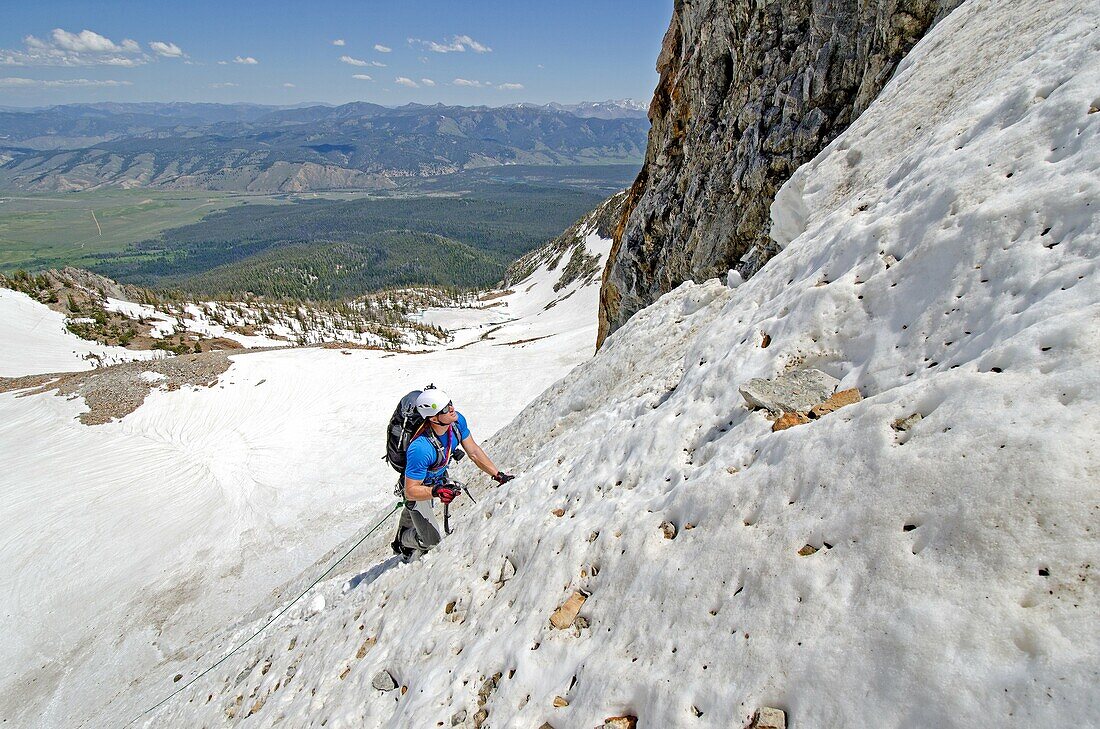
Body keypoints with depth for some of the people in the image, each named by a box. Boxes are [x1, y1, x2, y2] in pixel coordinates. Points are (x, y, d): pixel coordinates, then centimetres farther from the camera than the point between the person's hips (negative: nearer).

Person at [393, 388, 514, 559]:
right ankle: (404, 541, 30)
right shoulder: (420, 449, -46)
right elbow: (411, 491, -37)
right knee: (432, 542, -4)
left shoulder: (457, 421, -27)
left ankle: (400, 540, 67)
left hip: (439, 477, 7)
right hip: (418, 487, -7)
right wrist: (436, 491, -53)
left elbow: (474, 451, -12)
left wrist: (498, 475, -15)